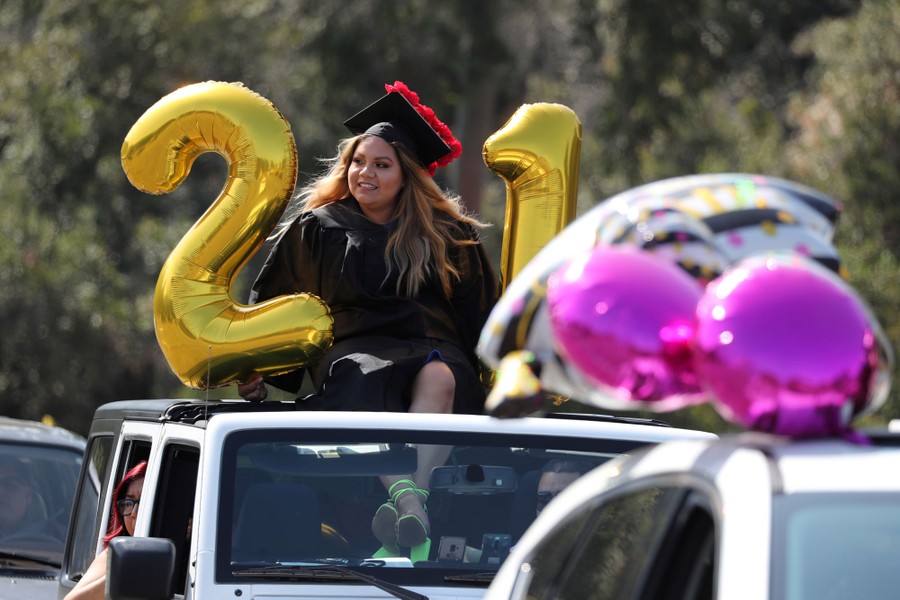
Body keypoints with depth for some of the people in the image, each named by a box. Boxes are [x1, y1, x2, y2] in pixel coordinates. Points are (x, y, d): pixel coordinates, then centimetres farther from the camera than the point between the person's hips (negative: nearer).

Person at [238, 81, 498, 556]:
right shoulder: (316, 230, 16)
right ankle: (405, 498, -61)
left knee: (438, 377, -38)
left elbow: (484, 314, 19)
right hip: (352, 350, -1)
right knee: (363, 383, -39)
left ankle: (416, 494, -59)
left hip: (434, 349, 1)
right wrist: (254, 370, 4)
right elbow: (271, 305, 18)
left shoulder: (447, 234, 17)